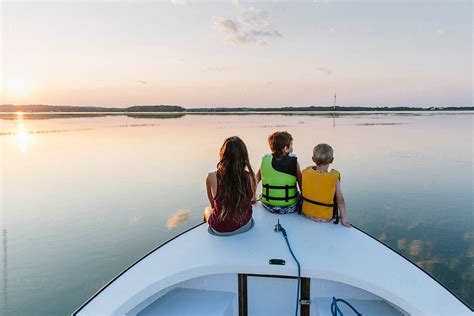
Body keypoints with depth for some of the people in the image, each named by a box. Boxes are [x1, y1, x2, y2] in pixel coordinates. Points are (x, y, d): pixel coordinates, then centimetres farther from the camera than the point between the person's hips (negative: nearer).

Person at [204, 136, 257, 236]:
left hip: (219, 230, -1)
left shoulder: (211, 178, -23)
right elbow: (252, 200, -3)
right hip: (244, 226, 2)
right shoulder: (249, 177, -20)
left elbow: (213, 205, -7)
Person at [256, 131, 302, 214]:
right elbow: (301, 184, -7)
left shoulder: (265, 160, -8)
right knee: (301, 195, 28)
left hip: (268, 206, 2)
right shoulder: (293, 161, -14)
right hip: (289, 208, -2)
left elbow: (256, 179, 3)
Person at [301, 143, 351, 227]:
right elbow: (340, 200, -15)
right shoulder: (334, 178, -21)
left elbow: (303, 192, -3)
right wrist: (344, 219, -4)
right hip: (326, 218, -3)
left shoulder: (305, 173, -13)